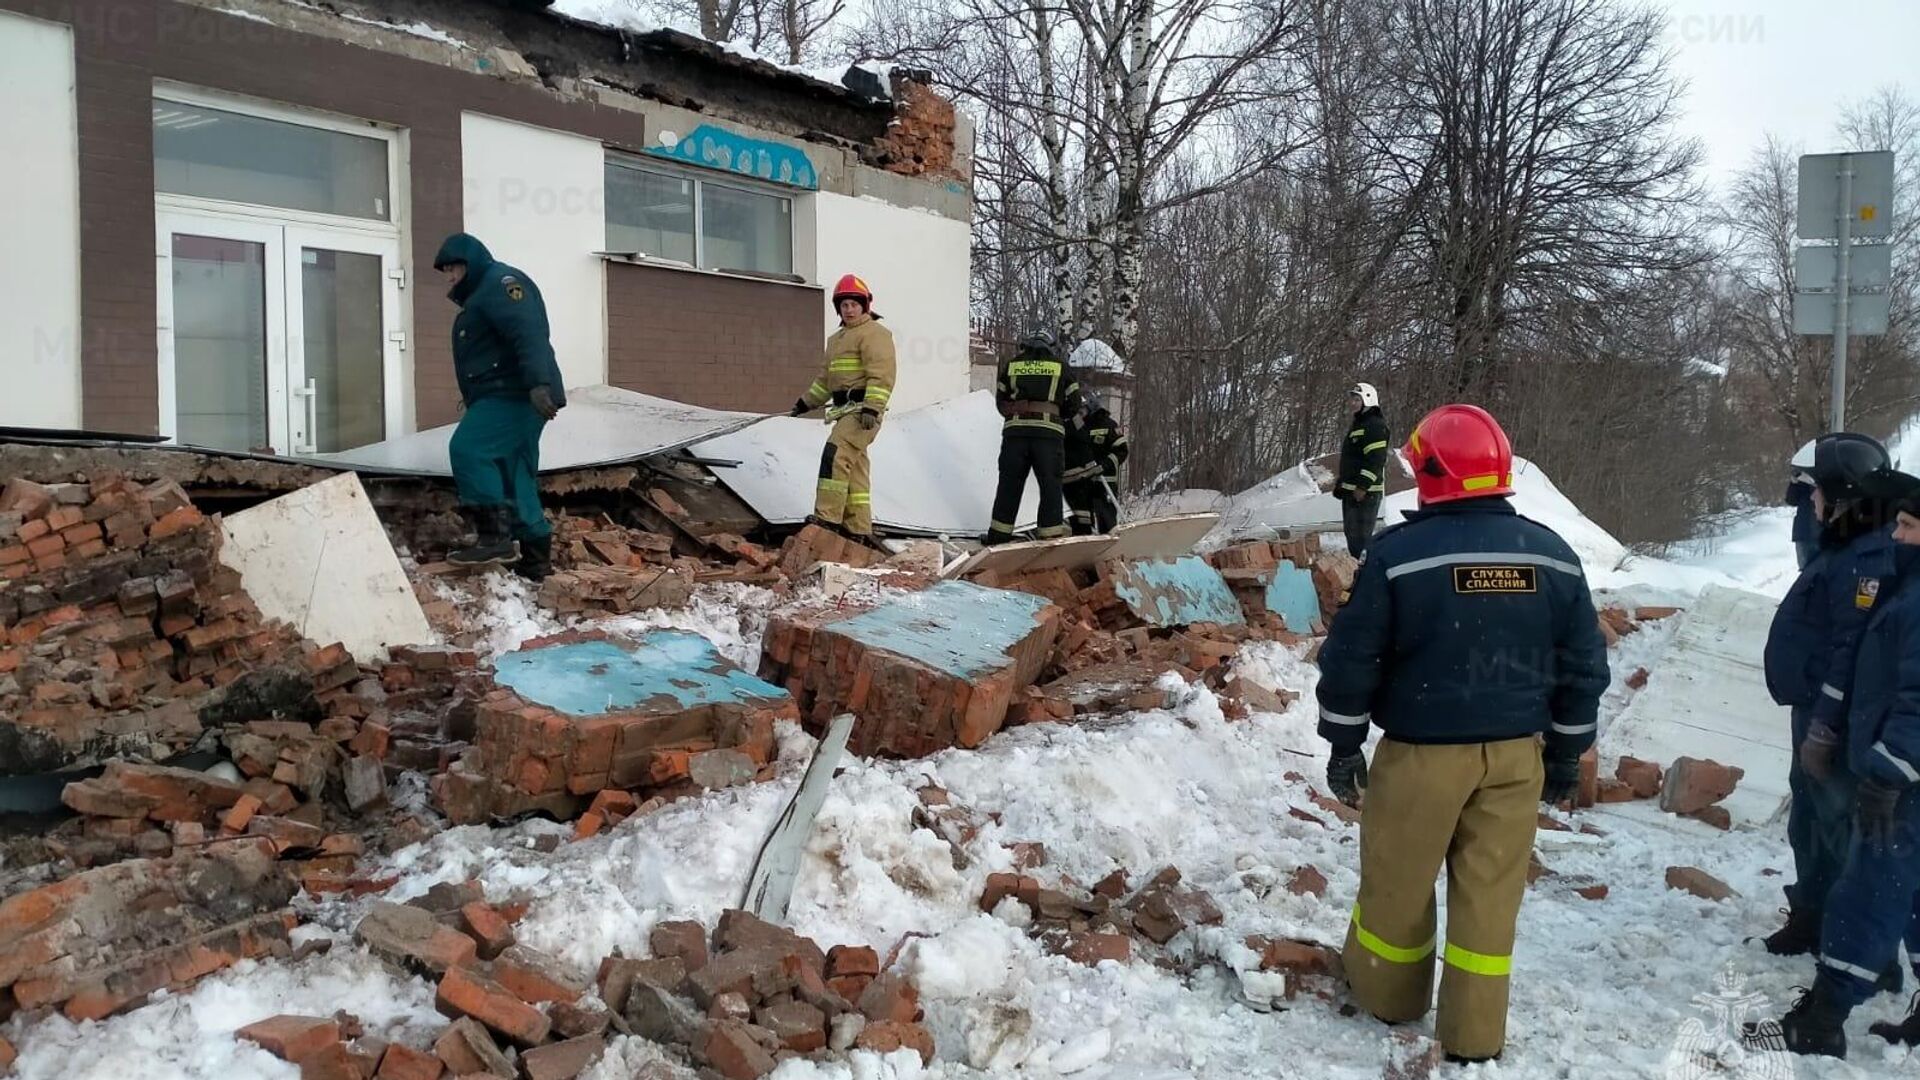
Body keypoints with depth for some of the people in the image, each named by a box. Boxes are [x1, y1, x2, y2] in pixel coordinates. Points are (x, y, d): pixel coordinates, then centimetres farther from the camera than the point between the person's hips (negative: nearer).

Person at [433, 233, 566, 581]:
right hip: (505, 398, 11)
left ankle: (494, 537, -23)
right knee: (515, 480, 7)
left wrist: (539, 383, -35)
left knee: (467, 448, -22)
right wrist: (473, 402, 33)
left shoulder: (501, 282, -7)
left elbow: (528, 334, -22)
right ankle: (535, 560, 8)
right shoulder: (480, 295, 26)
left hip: (516, 395, -11)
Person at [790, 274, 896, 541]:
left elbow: (881, 374, -18)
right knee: (854, 468, 8)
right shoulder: (837, 338, 23)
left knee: (835, 455, -20)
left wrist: (871, 408, -28)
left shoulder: (874, 333, -6)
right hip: (845, 410, 9)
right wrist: (806, 402, 28)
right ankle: (858, 528, 11)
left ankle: (827, 517, -23)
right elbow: (827, 378, 31)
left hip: (863, 410, -9)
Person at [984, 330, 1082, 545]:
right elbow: (1074, 405, 11)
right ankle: (1051, 533, 3)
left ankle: (999, 533, 11)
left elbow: (1000, 402, 17)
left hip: (1015, 430, 2)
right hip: (1049, 431, -1)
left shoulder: (1010, 365, 15)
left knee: (1009, 482, 8)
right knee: (1050, 484, 5)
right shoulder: (1062, 368, 11)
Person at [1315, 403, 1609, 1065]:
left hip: (1423, 752, -4)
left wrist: (1344, 743, 3)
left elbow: (1353, 658, -9)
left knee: (1398, 881, 14)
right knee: (1490, 893, 11)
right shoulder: (1553, 555, 1)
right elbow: (1584, 668, 7)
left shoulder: (1398, 552, -13)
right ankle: (1475, 1037, 19)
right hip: (1516, 752, 4)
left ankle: (1387, 996, 33)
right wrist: (1566, 755, 17)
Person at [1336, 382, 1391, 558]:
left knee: (1360, 536, -14)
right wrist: (1341, 479, 24)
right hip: (1351, 491, 11)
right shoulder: (1357, 424, 20)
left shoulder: (1376, 425, -13)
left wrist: (1363, 486, -25)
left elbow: (1375, 460, -21)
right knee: (1352, 533, 15)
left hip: (1365, 492, -11)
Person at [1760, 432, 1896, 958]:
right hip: (1813, 708, 11)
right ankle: (1811, 916, 33)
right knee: (1808, 824, 20)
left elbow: (1855, 650, -26)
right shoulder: (1840, 550, 12)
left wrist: (1826, 722, -26)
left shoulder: (1868, 559, -21)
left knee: (1839, 827, -2)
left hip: (1833, 721, -11)